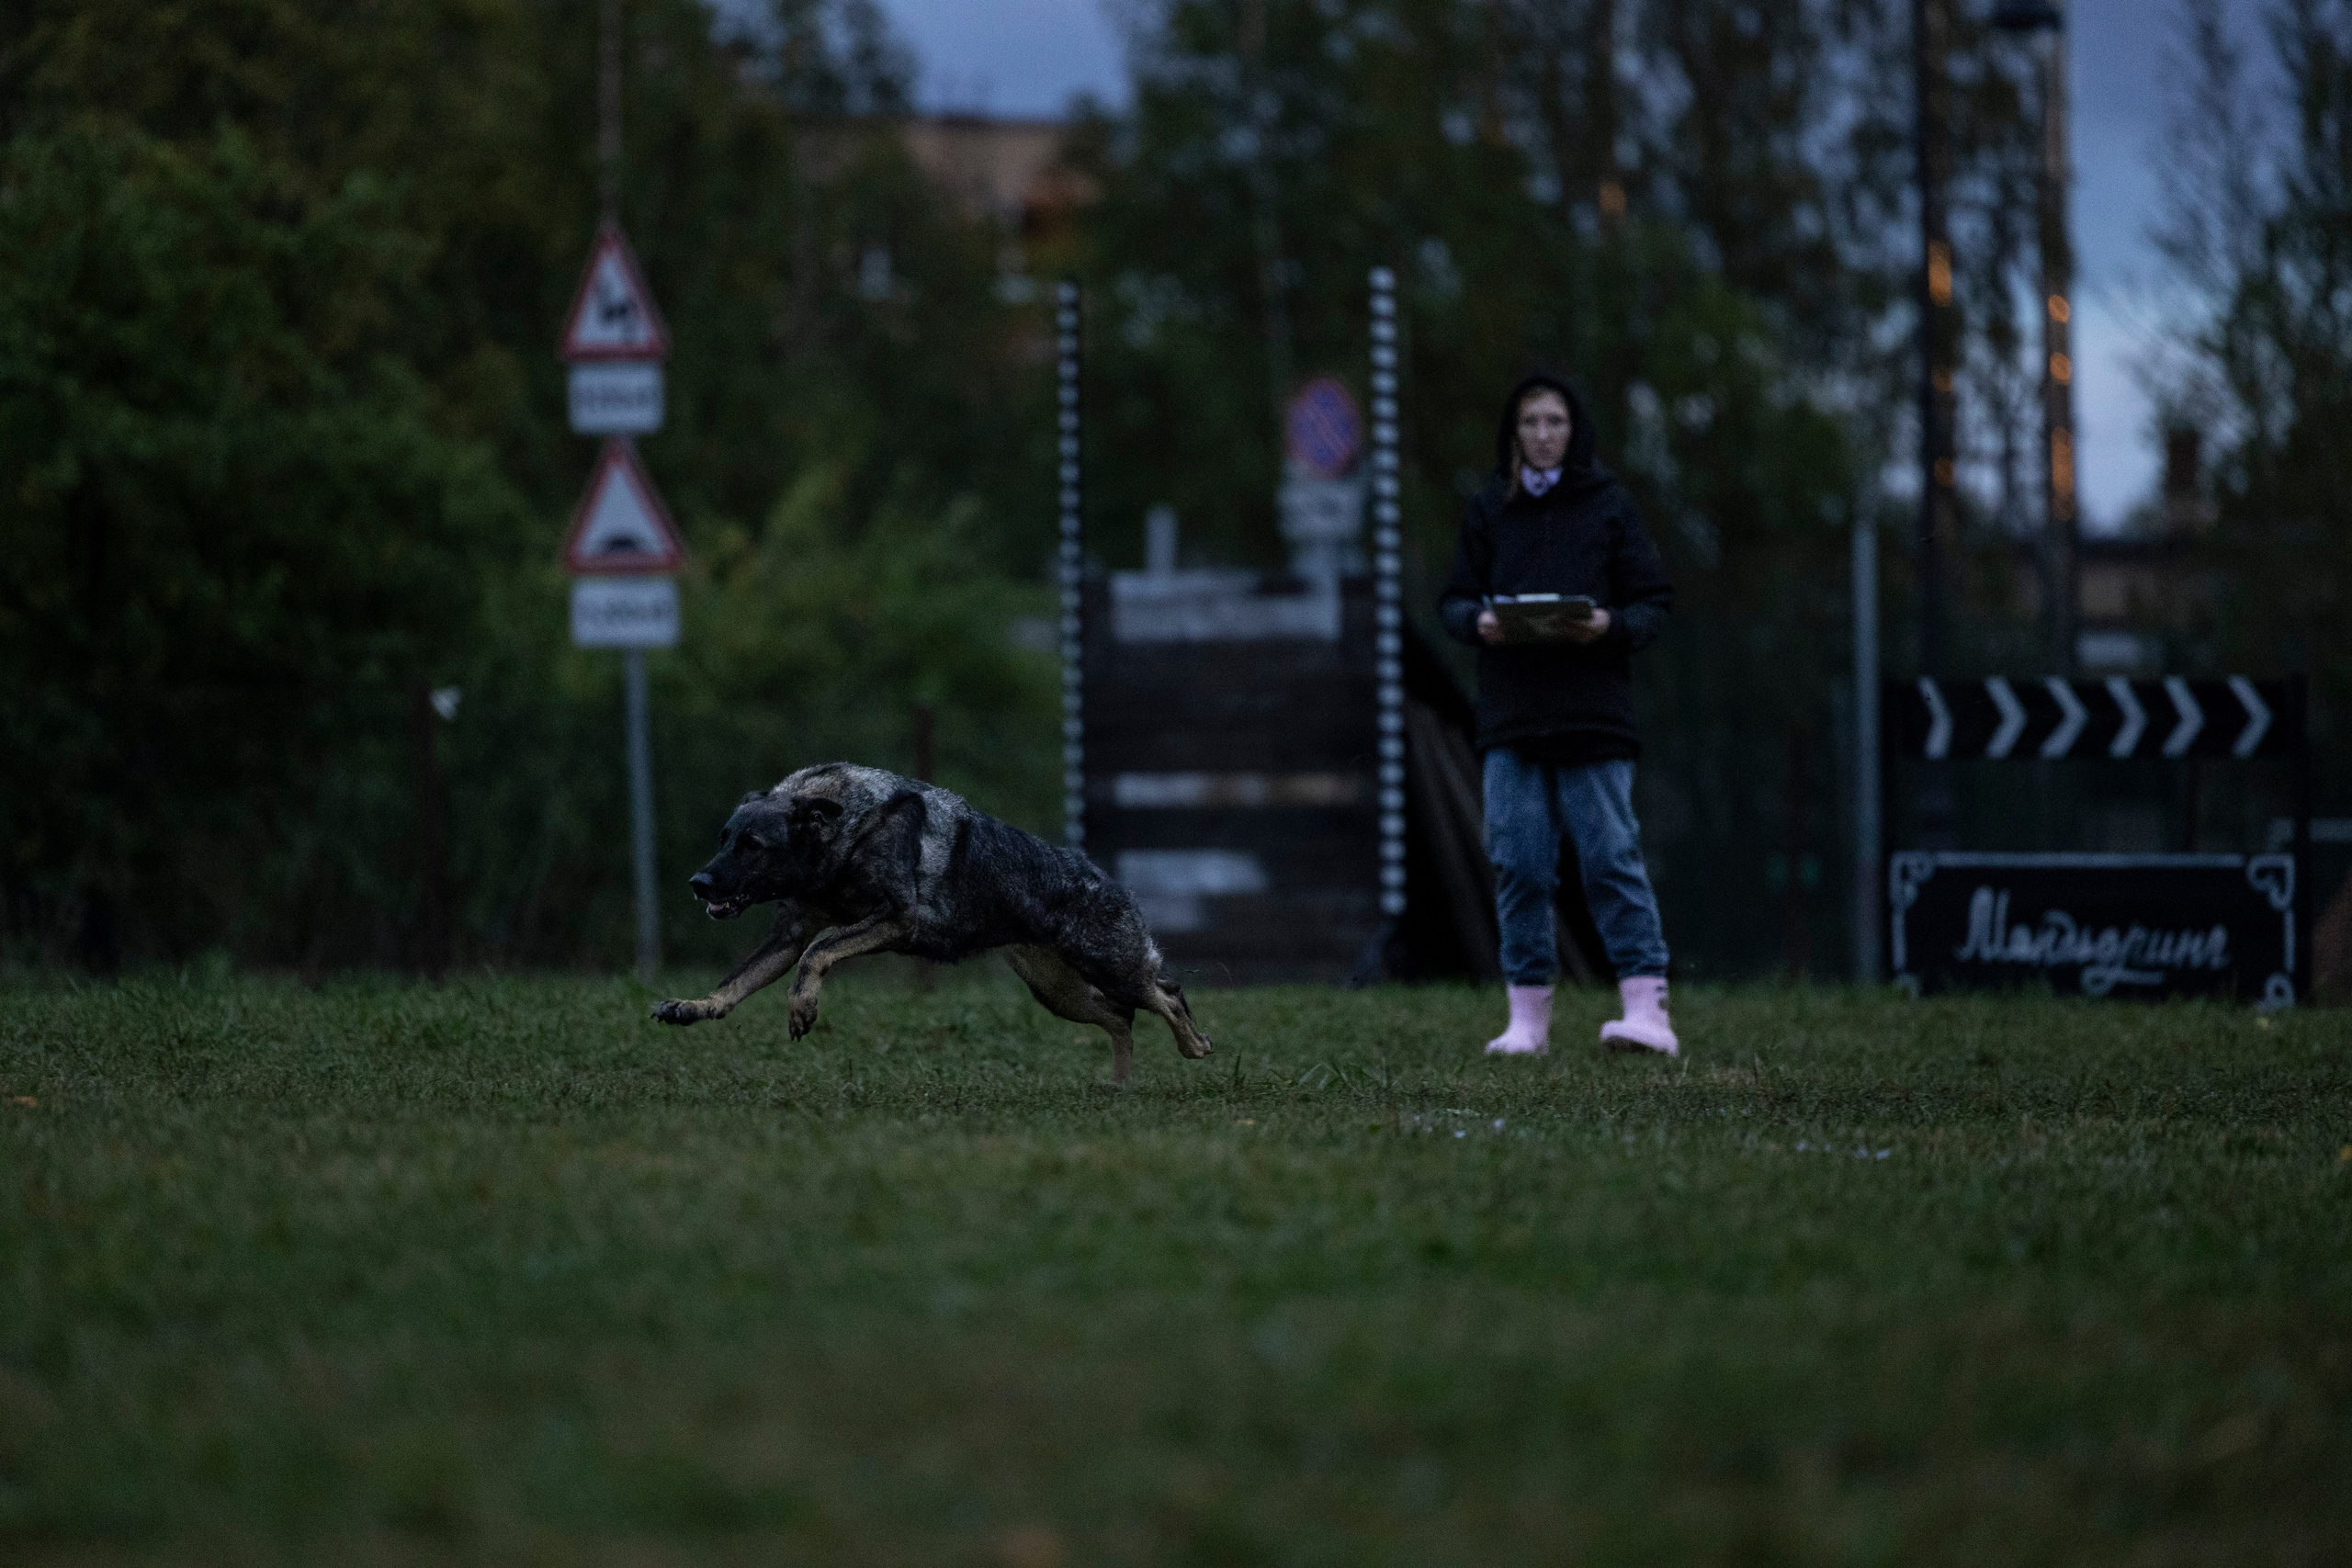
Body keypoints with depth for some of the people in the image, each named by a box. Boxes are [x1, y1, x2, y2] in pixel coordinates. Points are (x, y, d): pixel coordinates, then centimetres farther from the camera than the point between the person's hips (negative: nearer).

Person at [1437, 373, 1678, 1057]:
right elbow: (1453, 602, 14)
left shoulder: (1607, 506, 5)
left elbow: (1655, 601, 6)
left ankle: (1647, 1009, -9)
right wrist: (1478, 623, -9)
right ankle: (1528, 1017, 7)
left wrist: (1612, 626, -15)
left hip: (1593, 714, -2)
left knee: (1612, 860, -6)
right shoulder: (1488, 511, 11)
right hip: (1510, 716, 2)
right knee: (1519, 868, 1)